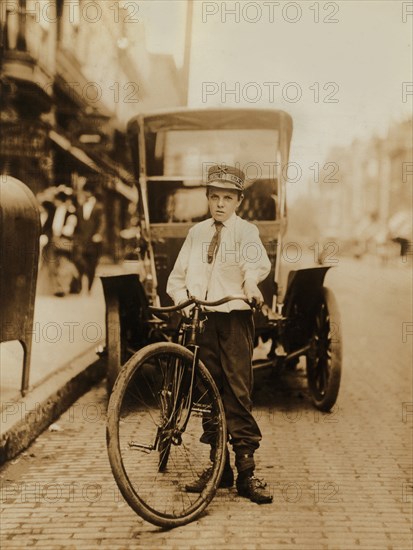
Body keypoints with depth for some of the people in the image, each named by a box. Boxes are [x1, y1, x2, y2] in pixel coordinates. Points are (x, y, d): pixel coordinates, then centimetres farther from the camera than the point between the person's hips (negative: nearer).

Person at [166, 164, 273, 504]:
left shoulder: (245, 231, 2)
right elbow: (177, 276, 16)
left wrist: (251, 282, -42)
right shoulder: (197, 233, 17)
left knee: (238, 391, -9)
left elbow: (259, 261, -20)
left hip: (235, 316, -4)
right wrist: (183, 297, -5)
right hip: (202, 318, 4)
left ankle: (246, 471, -4)